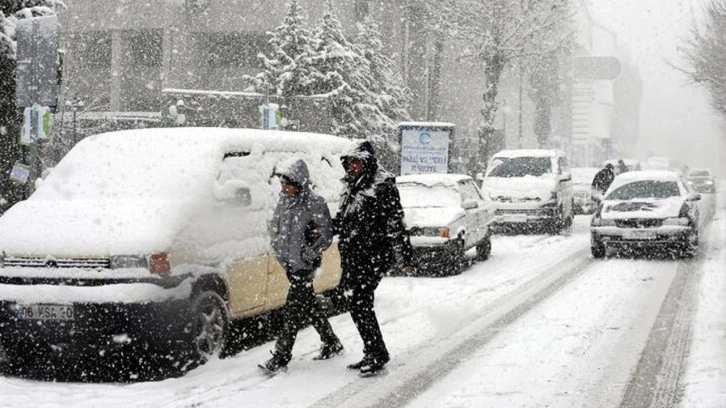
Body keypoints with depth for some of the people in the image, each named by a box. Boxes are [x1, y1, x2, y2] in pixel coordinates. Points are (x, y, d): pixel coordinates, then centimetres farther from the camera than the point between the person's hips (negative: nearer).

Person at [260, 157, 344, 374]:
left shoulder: (315, 203, -15)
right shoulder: (284, 200, 6)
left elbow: (327, 235, -14)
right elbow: (273, 225, 19)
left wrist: (308, 255, -16)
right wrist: (278, 245, 6)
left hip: (305, 266, -8)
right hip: (290, 264, 8)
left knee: (293, 311, -8)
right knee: (309, 305, 18)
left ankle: (280, 358, -7)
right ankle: (332, 343, 33)